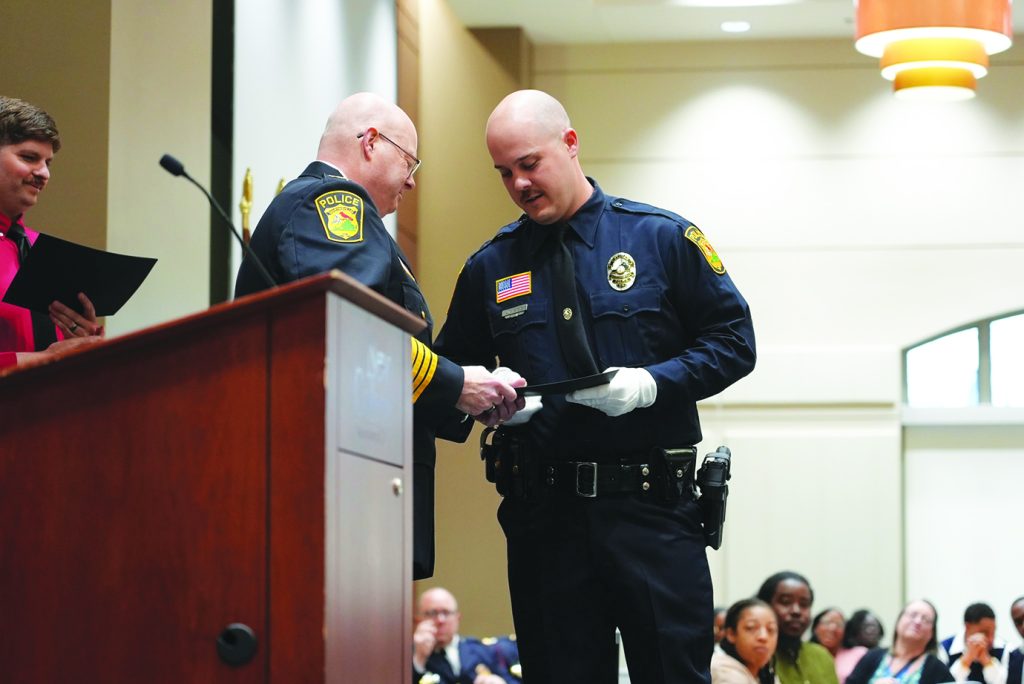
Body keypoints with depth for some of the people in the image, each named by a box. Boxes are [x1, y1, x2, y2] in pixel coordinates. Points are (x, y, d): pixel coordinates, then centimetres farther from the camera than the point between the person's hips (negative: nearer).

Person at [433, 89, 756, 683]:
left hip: (652, 506, -2)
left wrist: (654, 384, -13)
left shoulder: (664, 238, 3)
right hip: (541, 515, 2)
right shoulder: (491, 267, 10)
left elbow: (733, 342, 3)